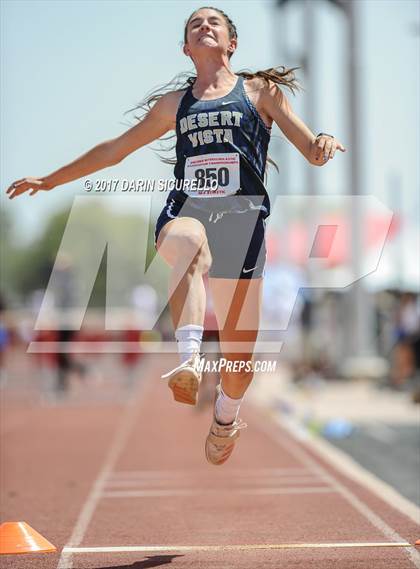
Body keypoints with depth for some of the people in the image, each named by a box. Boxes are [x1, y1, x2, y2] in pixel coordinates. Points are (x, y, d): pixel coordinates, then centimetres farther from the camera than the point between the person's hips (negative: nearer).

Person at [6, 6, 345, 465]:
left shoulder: (261, 91, 13)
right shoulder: (173, 103, 20)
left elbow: (312, 150, 8)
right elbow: (114, 150, 28)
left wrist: (327, 144, -17)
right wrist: (49, 180, 30)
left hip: (242, 220, 0)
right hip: (184, 211, 1)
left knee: (240, 352, 1)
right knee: (191, 239, -40)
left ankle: (225, 418, 33)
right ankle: (188, 361, -52)